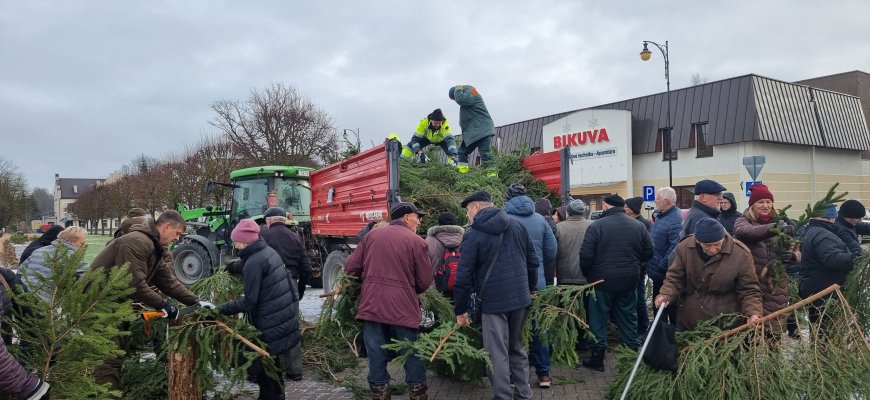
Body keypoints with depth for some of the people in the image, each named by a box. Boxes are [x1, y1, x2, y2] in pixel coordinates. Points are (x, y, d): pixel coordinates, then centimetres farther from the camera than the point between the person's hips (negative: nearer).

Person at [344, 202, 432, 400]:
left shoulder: (371, 235, 8)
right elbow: (425, 281, -1)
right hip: (403, 307, -3)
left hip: (371, 305, 3)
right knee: (411, 354, 12)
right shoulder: (416, 241, -3)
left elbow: (351, 267, 8)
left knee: (376, 356, 10)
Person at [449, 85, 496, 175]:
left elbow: (460, 99, -27)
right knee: (462, 151, 11)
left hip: (482, 130, -10)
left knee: (485, 154, -16)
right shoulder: (466, 96, 21)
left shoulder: (471, 93, -9)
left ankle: (492, 174, -19)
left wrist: (458, 89, -11)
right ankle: (462, 173, 12)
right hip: (471, 132, 10)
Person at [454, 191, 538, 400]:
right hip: (520, 297, 6)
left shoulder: (473, 234, -8)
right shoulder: (517, 225, 7)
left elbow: (464, 275, -10)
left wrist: (461, 309, -3)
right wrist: (530, 289, 22)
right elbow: (533, 261, 12)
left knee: (497, 354, 2)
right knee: (517, 347, 20)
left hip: (493, 301, -6)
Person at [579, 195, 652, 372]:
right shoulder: (638, 226, 0)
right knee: (628, 318, 15)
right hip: (629, 280, 4)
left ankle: (597, 358, 11)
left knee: (598, 319, 7)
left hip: (602, 279, -4)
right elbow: (648, 252, 6)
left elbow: (586, 256, -15)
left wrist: (587, 274, 2)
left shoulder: (596, 226, -13)